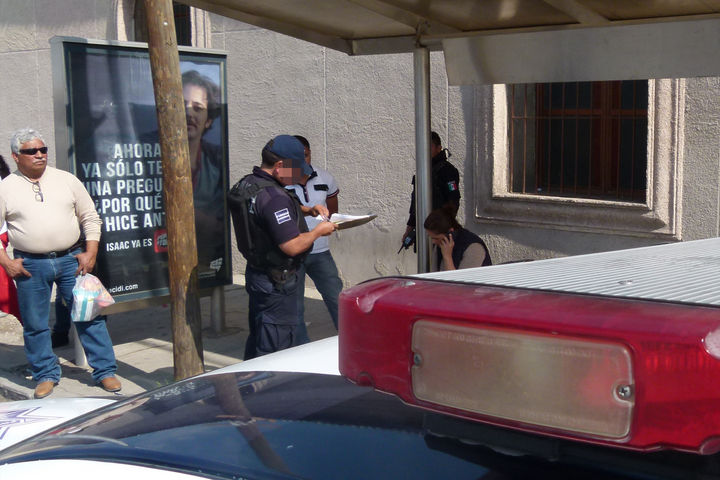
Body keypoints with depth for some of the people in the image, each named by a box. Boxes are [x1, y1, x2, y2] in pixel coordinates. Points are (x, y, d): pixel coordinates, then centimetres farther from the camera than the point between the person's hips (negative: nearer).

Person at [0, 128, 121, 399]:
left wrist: (90, 253, -1)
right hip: (30, 265, -1)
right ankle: (46, 375, 21)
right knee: (35, 324, 5)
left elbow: (90, 217, 9)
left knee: (89, 315, 1)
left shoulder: (67, 180, 7)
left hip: (71, 259, 1)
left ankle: (104, 371, 10)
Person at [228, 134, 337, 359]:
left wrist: (308, 210, 11)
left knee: (257, 342, 21)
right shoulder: (273, 197, -26)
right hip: (276, 282, -10)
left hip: (255, 272, 10)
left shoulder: (247, 184, 6)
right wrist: (318, 231, -11)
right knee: (277, 347, 0)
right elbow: (292, 246, -27)